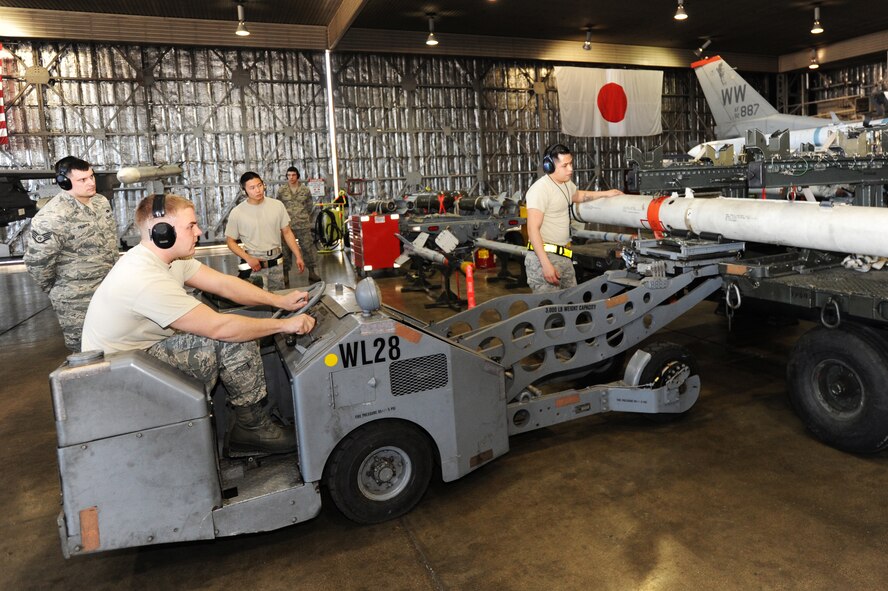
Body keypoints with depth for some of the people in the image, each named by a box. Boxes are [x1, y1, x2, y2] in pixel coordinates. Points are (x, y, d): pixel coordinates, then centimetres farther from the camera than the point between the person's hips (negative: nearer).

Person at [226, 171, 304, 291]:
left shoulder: (277, 205, 0)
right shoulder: (237, 213, -6)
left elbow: (287, 233, 7)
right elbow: (231, 241, 1)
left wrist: (298, 257, 2)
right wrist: (248, 259, -13)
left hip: (276, 263, 3)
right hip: (254, 264, -3)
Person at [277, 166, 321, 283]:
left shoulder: (305, 190, 4)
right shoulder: (281, 191, 2)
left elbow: (310, 206, 13)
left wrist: (304, 217, 10)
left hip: (303, 225, 0)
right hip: (287, 225, 0)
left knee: (308, 247, 2)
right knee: (285, 250, 4)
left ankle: (312, 272, 10)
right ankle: (285, 273, 14)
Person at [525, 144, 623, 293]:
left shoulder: (567, 183, 14)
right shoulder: (540, 189, -15)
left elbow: (577, 195, 40)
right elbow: (533, 229, -20)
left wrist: (605, 193, 32)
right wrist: (546, 264, -26)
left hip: (565, 257, 9)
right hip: (544, 257, -9)